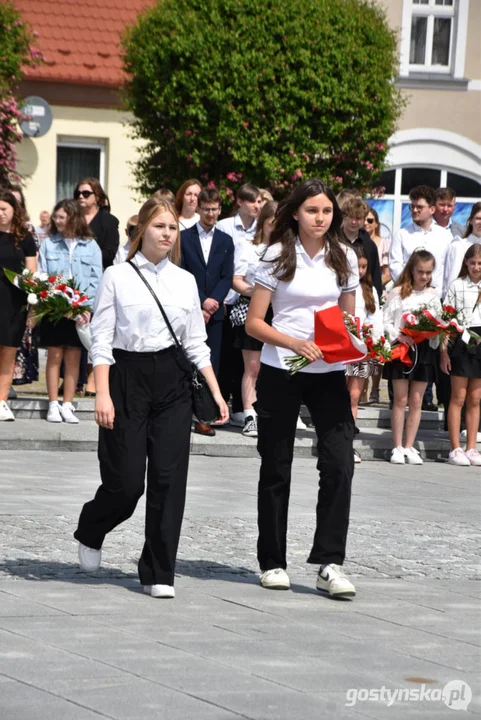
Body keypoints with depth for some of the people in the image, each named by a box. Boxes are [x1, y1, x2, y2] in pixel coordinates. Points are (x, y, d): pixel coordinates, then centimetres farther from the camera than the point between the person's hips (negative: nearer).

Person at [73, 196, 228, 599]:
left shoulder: (185, 281, 10)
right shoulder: (117, 277, -1)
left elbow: (196, 344, 12)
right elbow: (102, 340, -4)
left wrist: (216, 392, 4)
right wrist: (103, 395, -13)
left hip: (172, 380, 3)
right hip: (128, 377, -3)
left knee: (169, 478, -3)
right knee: (126, 482, -4)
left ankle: (159, 573, 4)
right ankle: (90, 533, 29)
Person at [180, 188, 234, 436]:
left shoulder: (225, 241, 12)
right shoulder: (183, 237, 4)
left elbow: (227, 277, 6)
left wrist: (213, 301, -10)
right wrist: (197, 306, -10)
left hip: (214, 312, 2)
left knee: (210, 365, 0)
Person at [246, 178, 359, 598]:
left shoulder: (344, 258, 6)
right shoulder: (278, 257, -4)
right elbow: (254, 323, -5)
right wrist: (294, 343, -21)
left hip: (329, 373, 2)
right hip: (280, 371, -2)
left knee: (339, 464, -12)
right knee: (276, 469, 7)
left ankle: (330, 564, -10)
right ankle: (273, 562, 19)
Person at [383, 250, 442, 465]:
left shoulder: (433, 295, 8)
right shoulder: (398, 293, -1)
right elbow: (386, 321, -3)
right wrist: (398, 335, -19)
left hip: (424, 349, 3)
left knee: (416, 401, 5)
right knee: (401, 400, 0)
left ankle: (409, 447, 10)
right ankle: (397, 447, 4)